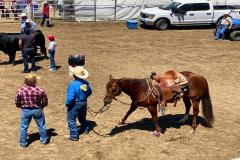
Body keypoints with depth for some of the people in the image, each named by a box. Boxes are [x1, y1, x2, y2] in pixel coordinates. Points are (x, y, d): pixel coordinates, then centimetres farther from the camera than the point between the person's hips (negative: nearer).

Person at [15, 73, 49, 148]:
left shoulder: (20, 91, -13)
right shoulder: (40, 90, -17)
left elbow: (17, 103, -2)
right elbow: (45, 102, -6)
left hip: (25, 111, 1)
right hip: (37, 110, 0)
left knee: (23, 127, 17)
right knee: (41, 126, 19)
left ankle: (23, 143, 24)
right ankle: (44, 140, 33)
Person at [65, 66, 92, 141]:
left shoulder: (73, 85, -28)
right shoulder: (85, 83, -8)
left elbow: (70, 97, -27)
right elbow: (89, 92, 6)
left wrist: (67, 104, -10)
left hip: (75, 104, -7)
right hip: (84, 103, 7)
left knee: (71, 119, 8)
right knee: (82, 117, 29)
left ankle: (74, 135, 10)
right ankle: (85, 128, 47)